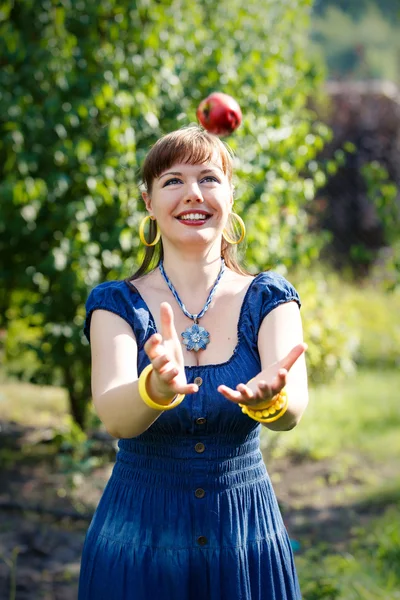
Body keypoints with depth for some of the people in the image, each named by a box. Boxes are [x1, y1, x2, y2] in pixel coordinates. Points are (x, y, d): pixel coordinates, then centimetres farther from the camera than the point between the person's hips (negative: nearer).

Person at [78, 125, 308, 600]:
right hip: (138, 544, -1)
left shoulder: (267, 299, -2)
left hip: (246, 543, 1)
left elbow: (293, 410, -20)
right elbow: (112, 416, -22)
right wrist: (156, 388, -44)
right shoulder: (118, 304, -4)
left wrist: (269, 398, -43)